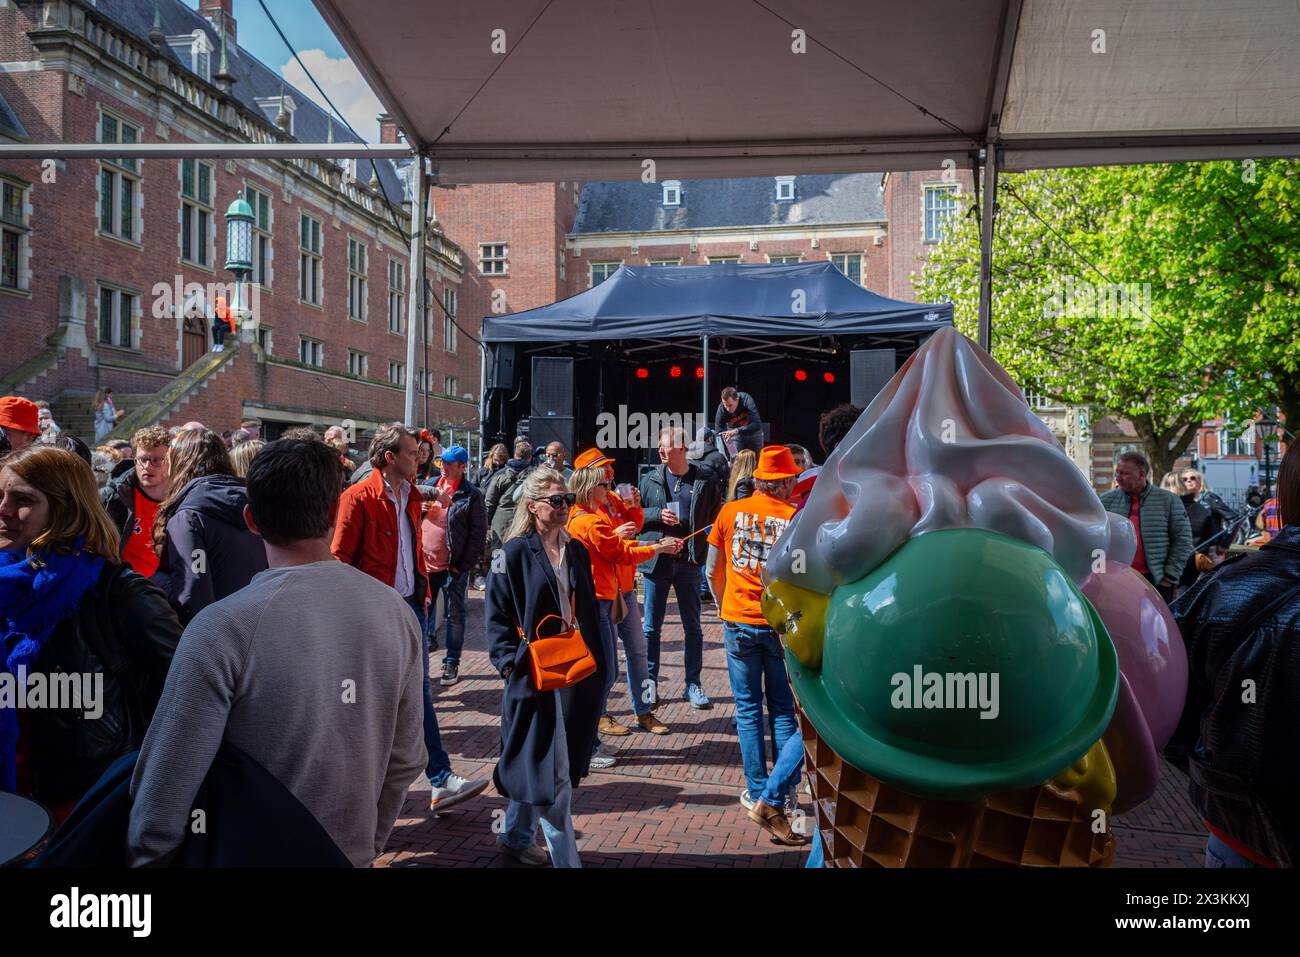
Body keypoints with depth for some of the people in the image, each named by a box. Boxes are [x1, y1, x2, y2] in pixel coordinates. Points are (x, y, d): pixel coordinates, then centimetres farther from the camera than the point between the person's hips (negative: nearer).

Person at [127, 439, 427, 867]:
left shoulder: (222, 629, -23)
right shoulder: (395, 611, -10)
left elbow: (166, 792, -21)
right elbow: (405, 761, -1)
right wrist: (368, 844, 13)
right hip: (353, 854, 4)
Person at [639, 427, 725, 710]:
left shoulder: (706, 479, -2)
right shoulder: (650, 479, 2)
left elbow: (716, 517, 4)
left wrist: (705, 548, -5)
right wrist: (658, 515, -11)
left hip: (689, 561, -1)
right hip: (656, 559, 1)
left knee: (693, 626, 8)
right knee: (651, 626, 7)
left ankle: (694, 684, 17)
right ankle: (650, 681, 19)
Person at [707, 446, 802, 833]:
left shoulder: (730, 512, 0)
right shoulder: (794, 517, -6)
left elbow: (713, 572, 7)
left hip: (739, 623, 1)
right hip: (782, 625, -1)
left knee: (748, 710, 10)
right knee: (783, 710, 10)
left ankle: (758, 794, 15)